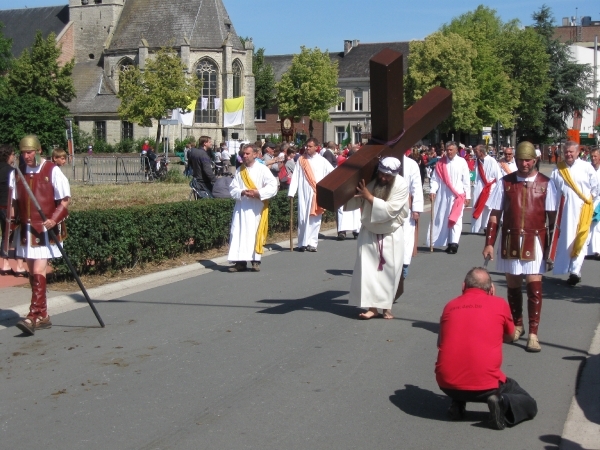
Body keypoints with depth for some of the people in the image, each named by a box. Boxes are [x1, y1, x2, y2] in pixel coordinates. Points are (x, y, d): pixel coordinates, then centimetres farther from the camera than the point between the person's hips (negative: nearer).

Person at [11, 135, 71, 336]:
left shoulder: (52, 171, -7)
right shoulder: (17, 173, 8)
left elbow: (64, 201, -7)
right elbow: (15, 201, 15)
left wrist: (54, 220, -20)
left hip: (45, 230, -6)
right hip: (25, 229, 6)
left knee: (38, 272, -13)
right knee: (33, 273, 10)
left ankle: (34, 316, -14)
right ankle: (43, 316, 20)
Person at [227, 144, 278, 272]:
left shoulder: (263, 169, -1)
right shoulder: (239, 170, 11)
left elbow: (272, 186, -8)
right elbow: (232, 188, 8)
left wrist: (258, 193, -19)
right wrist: (242, 192, -12)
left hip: (257, 208, -3)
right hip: (241, 207, 3)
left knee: (255, 233, -1)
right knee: (239, 233, -1)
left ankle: (256, 260, 7)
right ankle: (241, 262, 2)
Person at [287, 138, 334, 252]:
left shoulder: (322, 161, 5)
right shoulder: (301, 160, 6)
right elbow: (295, 177, 1)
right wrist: (291, 192, -7)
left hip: (317, 194, 0)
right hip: (303, 194, 0)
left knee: (315, 219, 0)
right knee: (303, 218, -1)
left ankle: (312, 243, 4)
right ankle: (302, 243, 7)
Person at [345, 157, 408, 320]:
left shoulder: (401, 186, -18)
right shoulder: (369, 180, -10)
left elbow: (390, 210, -27)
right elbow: (356, 201, 1)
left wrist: (369, 197, -30)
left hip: (391, 235, -2)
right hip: (369, 233, 2)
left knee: (389, 271, 3)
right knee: (368, 270, -5)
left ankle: (387, 306, 18)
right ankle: (372, 307, -1)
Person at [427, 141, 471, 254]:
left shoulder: (462, 162, -1)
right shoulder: (440, 162, 4)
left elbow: (466, 181, 3)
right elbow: (435, 178, 4)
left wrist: (467, 196, 3)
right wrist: (432, 190, -11)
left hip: (458, 196, -3)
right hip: (443, 196, 3)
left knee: (455, 219, -8)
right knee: (443, 219, 5)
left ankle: (454, 243, -13)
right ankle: (449, 243, 13)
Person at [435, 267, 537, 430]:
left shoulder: (450, 306, 10)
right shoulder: (499, 304, 4)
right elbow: (509, 337, 23)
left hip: (447, 383, 3)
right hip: (485, 384, -3)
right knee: (529, 405, 20)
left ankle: (457, 403, 13)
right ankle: (502, 403, -10)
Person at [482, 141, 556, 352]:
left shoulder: (545, 184, -1)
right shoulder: (505, 182, 2)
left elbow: (552, 217, 0)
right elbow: (495, 215, 4)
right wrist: (489, 243, -1)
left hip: (535, 242, -2)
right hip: (510, 241, 2)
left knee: (534, 286, -6)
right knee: (513, 285, 12)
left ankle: (533, 334, 0)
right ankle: (516, 326, 30)